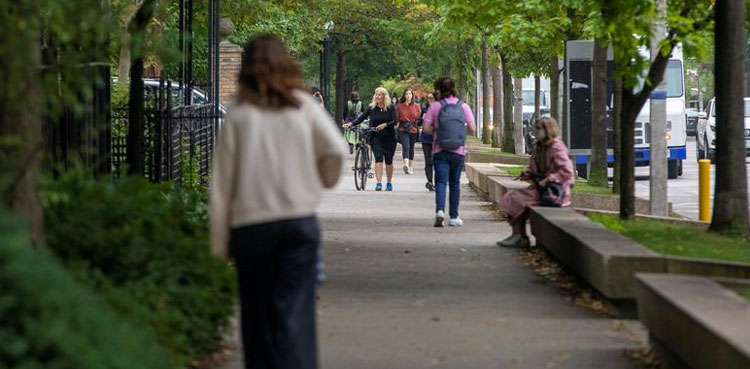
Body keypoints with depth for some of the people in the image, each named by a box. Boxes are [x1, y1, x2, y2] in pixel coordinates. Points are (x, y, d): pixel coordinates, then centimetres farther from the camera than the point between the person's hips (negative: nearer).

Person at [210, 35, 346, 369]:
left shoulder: (238, 115, 3)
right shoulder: (303, 106, 4)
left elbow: (221, 182, 2)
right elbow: (337, 149, -8)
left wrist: (219, 241, 7)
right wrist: (324, 180, 13)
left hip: (250, 225, 0)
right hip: (299, 219, 0)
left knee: (258, 314, 11)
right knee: (294, 311, -3)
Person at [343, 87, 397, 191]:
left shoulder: (391, 108, -2)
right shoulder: (371, 107, 2)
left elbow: (394, 121, -10)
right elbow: (361, 118, 0)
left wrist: (385, 125, -27)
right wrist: (351, 123, -15)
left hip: (389, 138, 0)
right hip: (376, 138, 0)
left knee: (389, 161, 5)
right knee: (378, 158, -14)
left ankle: (389, 183, 22)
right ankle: (379, 183, -17)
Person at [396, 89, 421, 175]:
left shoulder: (417, 106, 6)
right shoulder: (400, 106, 4)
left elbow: (419, 118, 11)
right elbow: (397, 118, 8)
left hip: (413, 130, 2)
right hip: (403, 130, -2)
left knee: (411, 148, 11)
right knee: (406, 146, -20)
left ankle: (411, 167, 22)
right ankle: (406, 165, -36)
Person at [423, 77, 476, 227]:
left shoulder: (435, 106, -4)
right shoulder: (464, 107, 0)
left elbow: (426, 128, -8)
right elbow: (472, 129, -2)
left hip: (440, 151, -2)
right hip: (458, 151, 2)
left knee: (441, 182, -3)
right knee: (455, 183, 12)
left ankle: (440, 210, -26)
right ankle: (454, 217, 14)